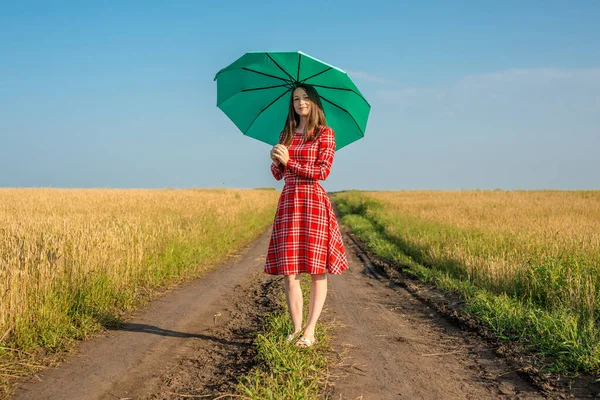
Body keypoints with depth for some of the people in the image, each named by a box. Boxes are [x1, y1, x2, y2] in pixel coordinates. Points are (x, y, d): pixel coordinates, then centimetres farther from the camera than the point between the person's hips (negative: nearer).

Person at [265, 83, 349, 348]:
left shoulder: (325, 133, 2)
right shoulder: (286, 135, 16)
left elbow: (323, 171, -9)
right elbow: (277, 175, 12)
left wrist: (290, 161, -11)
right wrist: (275, 160, -9)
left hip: (314, 203, -4)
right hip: (288, 204, 4)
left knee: (317, 270, -2)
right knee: (289, 271, -1)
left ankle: (310, 331, 4)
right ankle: (296, 329, 7)